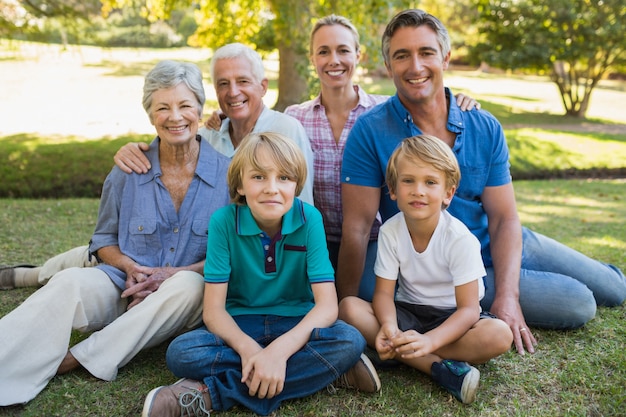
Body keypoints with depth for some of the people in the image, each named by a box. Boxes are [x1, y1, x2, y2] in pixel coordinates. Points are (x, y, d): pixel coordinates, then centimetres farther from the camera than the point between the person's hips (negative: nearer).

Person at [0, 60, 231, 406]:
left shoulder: (227, 173, -1)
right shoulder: (128, 171, 4)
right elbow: (103, 240, 14)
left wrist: (174, 274, -14)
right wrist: (130, 267, -9)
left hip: (186, 295, -1)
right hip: (124, 290, 1)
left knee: (189, 285, -35)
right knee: (70, 282, -29)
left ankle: (73, 360, -25)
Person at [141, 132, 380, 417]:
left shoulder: (309, 219, -14)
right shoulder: (224, 221, -13)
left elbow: (327, 305, -19)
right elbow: (213, 309, -14)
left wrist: (279, 349, -35)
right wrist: (247, 347, -34)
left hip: (296, 324, 1)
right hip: (240, 326, 0)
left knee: (350, 341, -30)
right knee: (180, 353, -27)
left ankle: (210, 392, -25)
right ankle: (317, 370, -23)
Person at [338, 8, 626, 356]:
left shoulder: (485, 129, -10)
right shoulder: (370, 132, -22)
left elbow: (504, 219, -10)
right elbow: (357, 228, -23)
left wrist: (507, 296, -22)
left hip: (502, 245, 5)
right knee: (578, 305, -9)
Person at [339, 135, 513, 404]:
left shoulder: (459, 238, -20)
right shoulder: (390, 232, -11)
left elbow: (468, 309, -22)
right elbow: (383, 293, -10)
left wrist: (428, 341, -39)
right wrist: (389, 327, -33)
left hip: (451, 318, -2)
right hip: (408, 312, 3)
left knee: (499, 335, -32)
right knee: (349, 307, -24)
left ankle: (399, 355, -25)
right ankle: (440, 368, -26)